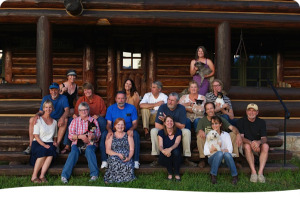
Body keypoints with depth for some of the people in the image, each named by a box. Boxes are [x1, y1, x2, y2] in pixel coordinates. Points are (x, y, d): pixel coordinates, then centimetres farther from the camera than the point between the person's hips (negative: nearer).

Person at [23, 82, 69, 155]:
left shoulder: (63, 98, -5)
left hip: (57, 121, -3)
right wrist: (37, 115, -27)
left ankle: (57, 145, -34)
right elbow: (41, 112, 0)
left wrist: (62, 118, -42)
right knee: (31, 120, -20)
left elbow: (67, 110, -20)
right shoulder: (45, 98, 4)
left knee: (65, 120, -36)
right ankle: (30, 145, -21)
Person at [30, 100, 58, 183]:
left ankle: (42, 175, -35)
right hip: (38, 143, -3)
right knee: (43, 151, -36)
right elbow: (36, 135, -5)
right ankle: (34, 176, -29)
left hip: (49, 143, 3)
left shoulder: (54, 122, 18)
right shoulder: (38, 120, 3)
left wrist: (54, 142, 2)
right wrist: (43, 145, -18)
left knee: (51, 150, -33)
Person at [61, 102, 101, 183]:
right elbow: (70, 135, 5)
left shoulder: (93, 120, 16)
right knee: (74, 152, -31)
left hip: (90, 143, -1)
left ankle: (94, 174, -36)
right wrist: (80, 136, -13)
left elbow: (98, 135, 6)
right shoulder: (75, 121, 17)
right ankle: (64, 175, -33)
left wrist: (93, 136, -18)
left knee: (89, 150, -35)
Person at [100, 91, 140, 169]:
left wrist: (131, 129, -25)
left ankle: (136, 161, -26)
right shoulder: (111, 108, 5)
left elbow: (135, 123, -1)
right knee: (104, 134, -28)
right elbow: (109, 123, 1)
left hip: (127, 132, -1)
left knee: (135, 134, -33)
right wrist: (109, 130, -24)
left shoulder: (131, 108, 3)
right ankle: (104, 161, -24)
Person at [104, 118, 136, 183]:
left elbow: (132, 150, 10)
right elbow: (108, 150, 5)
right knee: (114, 159, -39)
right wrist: (118, 154, -13)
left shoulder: (128, 136, 20)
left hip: (126, 158, 1)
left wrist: (129, 158, -13)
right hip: (114, 157, 0)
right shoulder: (110, 136, 17)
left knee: (129, 165, -36)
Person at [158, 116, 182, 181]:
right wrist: (163, 150, -40)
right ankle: (170, 173, -11)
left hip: (175, 158, 0)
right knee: (166, 153, -34)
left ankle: (177, 173, -16)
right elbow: (160, 145, -13)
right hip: (165, 159, 0)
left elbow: (176, 143, -19)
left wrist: (170, 149, -43)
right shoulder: (161, 132, -1)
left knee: (176, 151, -33)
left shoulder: (178, 132, -2)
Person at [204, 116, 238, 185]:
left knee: (227, 154, -34)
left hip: (225, 159, 1)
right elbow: (205, 152, 0)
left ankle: (235, 176, -25)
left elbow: (230, 149, 1)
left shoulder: (226, 134, 14)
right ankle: (213, 175, -24)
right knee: (219, 153, -35)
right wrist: (213, 149, -18)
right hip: (213, 158, -1)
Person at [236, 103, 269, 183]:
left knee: (265, 146, -29)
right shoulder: (241, 121, -3)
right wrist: (251, 143, -34)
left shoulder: (261, 122, 2)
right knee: (247, 145, -35)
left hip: (258, 147, 2)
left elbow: (264, 138, -7)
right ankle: (253, 172, -36)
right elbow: (241, 137, -13)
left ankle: (260, 172, -33)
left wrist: (258, 142, -33)